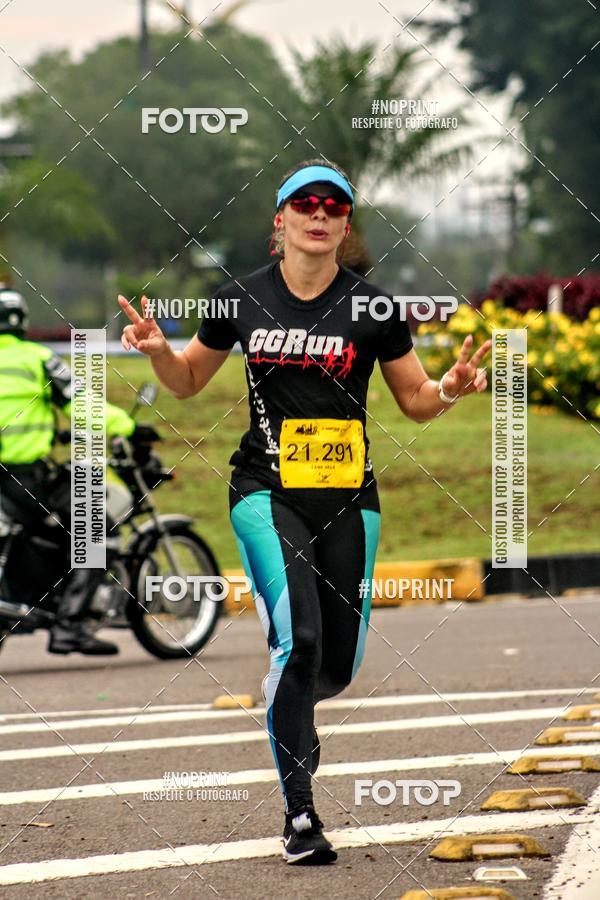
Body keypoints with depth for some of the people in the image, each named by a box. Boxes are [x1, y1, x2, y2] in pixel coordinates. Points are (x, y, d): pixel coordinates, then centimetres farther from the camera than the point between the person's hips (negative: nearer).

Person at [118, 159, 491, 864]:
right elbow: (188, 381, 15)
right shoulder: (242, 300, 2)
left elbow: (416, 401, 8)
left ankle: (286, 706, 42)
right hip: (268, 491, -2)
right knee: (298, 638, -21)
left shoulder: (372, 306, 0)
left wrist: (451, 388, -13)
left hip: (348, 496, 2)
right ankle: (300, 815, -15)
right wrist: (158, 349, -6)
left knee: (338, 663, 3)